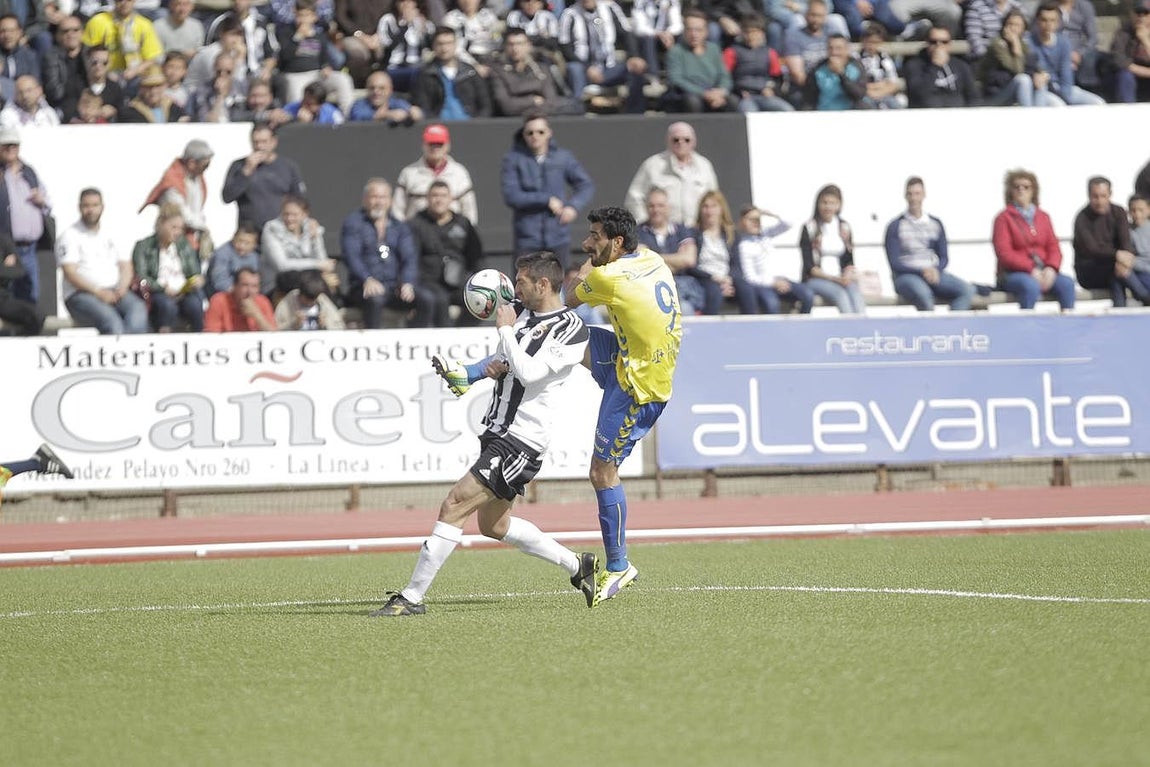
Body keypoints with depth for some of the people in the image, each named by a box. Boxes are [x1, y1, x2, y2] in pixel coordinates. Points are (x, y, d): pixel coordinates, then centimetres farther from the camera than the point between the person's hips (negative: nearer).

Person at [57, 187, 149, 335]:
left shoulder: (110, 236, 22)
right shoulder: (70, 236, 4)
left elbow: (126, 266, 18)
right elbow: (70, 273, -7)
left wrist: (122, 288, -5)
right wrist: (98, 291, -18)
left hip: (113, 292, 5)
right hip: (81, 295, -5)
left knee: (138, 310, -30)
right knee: (111, 320, -36)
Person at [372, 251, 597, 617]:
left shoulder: (572, 329, -12)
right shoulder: (525, 316, 13)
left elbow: (528, 372, -23)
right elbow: (500, 363, 27)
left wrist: (505, 329, -13)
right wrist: (463, 372, 8)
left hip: (522, 440, -10)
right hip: (498, 431, 10)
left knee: (454, 505, -15)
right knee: (494, 525, 19)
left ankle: (412, 596, -12)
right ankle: (578, 566, 30)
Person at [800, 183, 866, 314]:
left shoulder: (844, 228, 14)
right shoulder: (809, 228, 2)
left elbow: (849, 261, 15)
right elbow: (809, 266, -3)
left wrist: (847, 276, -8)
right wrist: (834, 279, -15)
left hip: (841, 279, 3)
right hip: (816, 279, -3)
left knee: (855, 291, -31)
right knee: (840, 293, -34)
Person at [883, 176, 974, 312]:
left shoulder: (936, 224, 15)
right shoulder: (895, 227, 2)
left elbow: (944, 257, 16)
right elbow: (894, 264, -4)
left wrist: (936, 270, -8)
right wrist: (922, 271, -18)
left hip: (933, 273, 4)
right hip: (906, 276, -4)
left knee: (967, 290, -22)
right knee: (922, 293, -40)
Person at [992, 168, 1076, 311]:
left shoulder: (1043, 217, 17)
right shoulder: (1004, 218, 2)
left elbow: (1054, 248, 10)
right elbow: (1004, 253, -8)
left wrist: (1051, 268, -13)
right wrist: (1031, 269, -19)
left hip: (1044, 272, 4)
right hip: (1013, 273, -4)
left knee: (1066, 283, -25)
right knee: (1031, 286, -38)